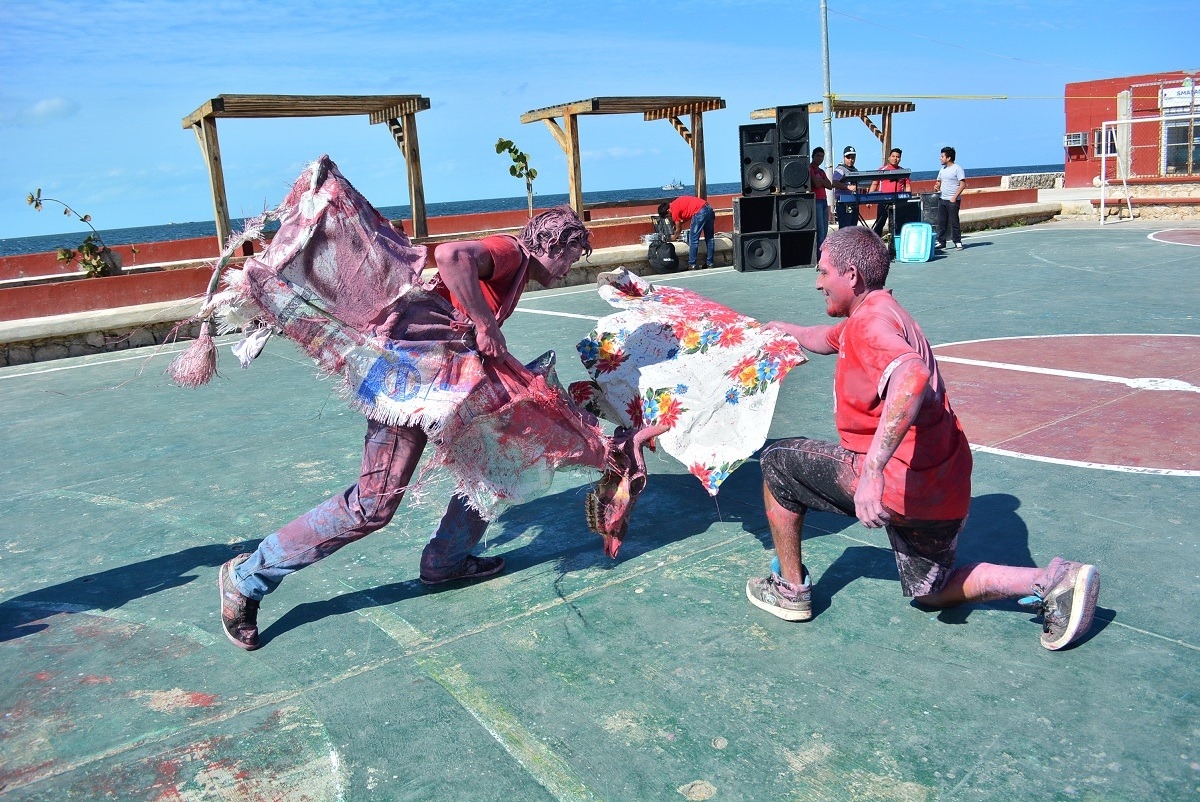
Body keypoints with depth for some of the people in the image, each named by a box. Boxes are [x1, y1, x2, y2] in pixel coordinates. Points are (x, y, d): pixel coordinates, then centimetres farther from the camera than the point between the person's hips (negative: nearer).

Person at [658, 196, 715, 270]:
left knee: (693, 240, 0)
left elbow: (678, 229, 8)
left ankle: (692, 265, 2)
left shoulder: (674, 209, -2)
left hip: (700, 212, -9)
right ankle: (709, 263, 21)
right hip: (709, 209, 9)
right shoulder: (677, 202, 21)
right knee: (709, 239, 13)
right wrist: (680, 223, 30)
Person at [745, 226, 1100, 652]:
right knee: (932, 592, 26)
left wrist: (872, 470, -43)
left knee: (777, 462, 7)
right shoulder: (880, 314, 15)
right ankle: (1052, 580, 10)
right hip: (943, 487, 10)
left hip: (898, 482, -10)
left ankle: (790, 589, 15)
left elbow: (912, 377, -38)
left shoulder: (869, 321, -17)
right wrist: (784, 330, 52)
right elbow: (831, 338, 37)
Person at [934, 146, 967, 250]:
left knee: (954, 221, -4)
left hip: (952, 200, -7)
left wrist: (954, 197, -18)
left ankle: (957, 242, 3)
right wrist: (936, 187, 1)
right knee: (941, 222, 6)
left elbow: (963, 184, -12)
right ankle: (941, 242, 12)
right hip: (941, 199, 7)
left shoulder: (957, 169, -7)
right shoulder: (942, 169, 15)